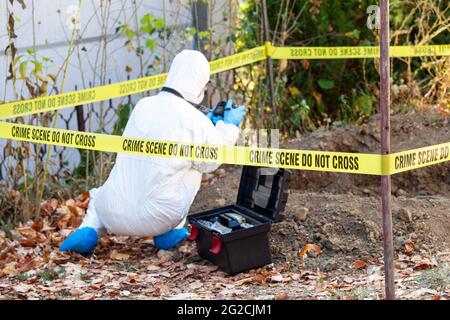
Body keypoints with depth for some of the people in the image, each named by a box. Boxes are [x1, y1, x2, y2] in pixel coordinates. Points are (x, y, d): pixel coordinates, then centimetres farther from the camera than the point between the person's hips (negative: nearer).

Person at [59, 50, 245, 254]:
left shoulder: (143, 106, 3)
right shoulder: (197, 122, -11)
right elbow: (212, 160, 7)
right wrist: (229, 125, 21)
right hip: (155, 220, -3)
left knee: (100, 195, 39)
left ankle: (88, 232, 9)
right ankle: (168, 234, 20)